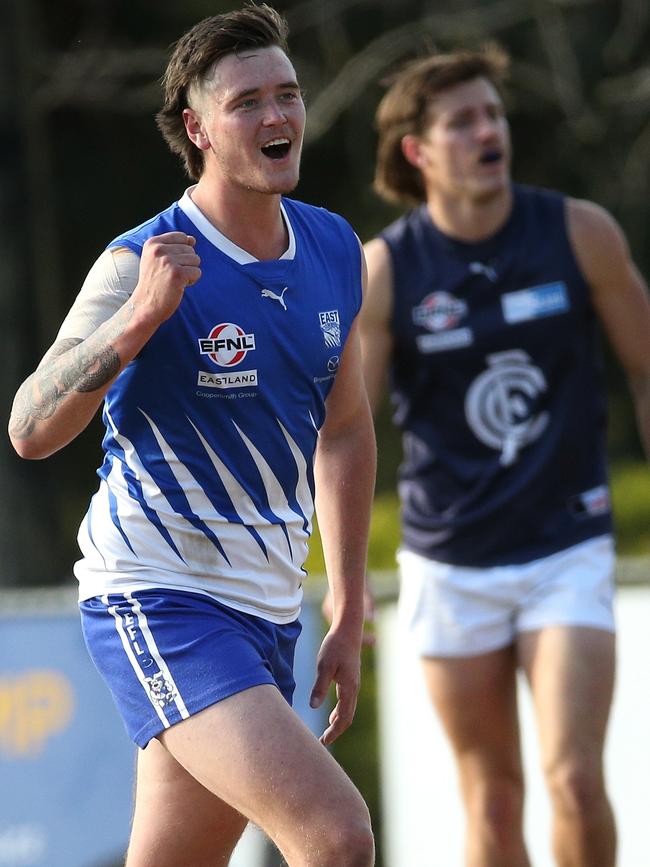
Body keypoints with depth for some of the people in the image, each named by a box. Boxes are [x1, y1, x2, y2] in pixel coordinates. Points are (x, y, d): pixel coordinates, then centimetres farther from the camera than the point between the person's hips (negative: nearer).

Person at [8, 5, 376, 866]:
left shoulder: (333, 249, 6)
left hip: (266, 612, 7)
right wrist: (141, 317, -36)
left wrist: (349, 618, 18)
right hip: (156, 601, -7)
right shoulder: (142, 263, -14)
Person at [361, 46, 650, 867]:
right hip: (449, 566, 0)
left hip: (568, 550, 0)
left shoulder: (582, 234, -5)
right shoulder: (382, 271, -7)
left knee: (574, 780, -14)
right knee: (492, 801, 6)